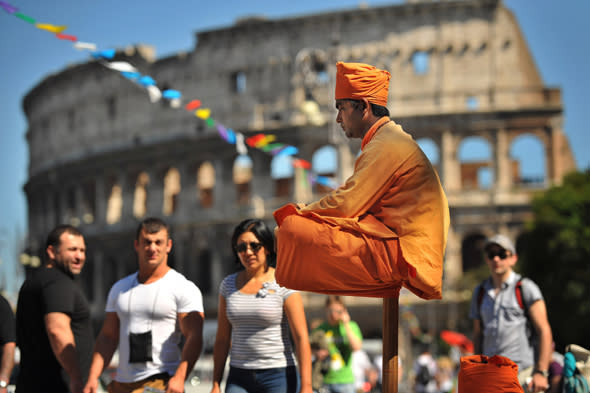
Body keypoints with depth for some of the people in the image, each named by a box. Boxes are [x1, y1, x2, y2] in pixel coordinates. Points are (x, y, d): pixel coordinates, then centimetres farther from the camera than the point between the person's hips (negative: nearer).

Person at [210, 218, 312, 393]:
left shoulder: (283, 285, -5)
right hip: (239, 378, 3)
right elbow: (222, 339, 12)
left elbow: (301, 338, -9)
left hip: (278, 374, -3)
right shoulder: (228, 284, 8)